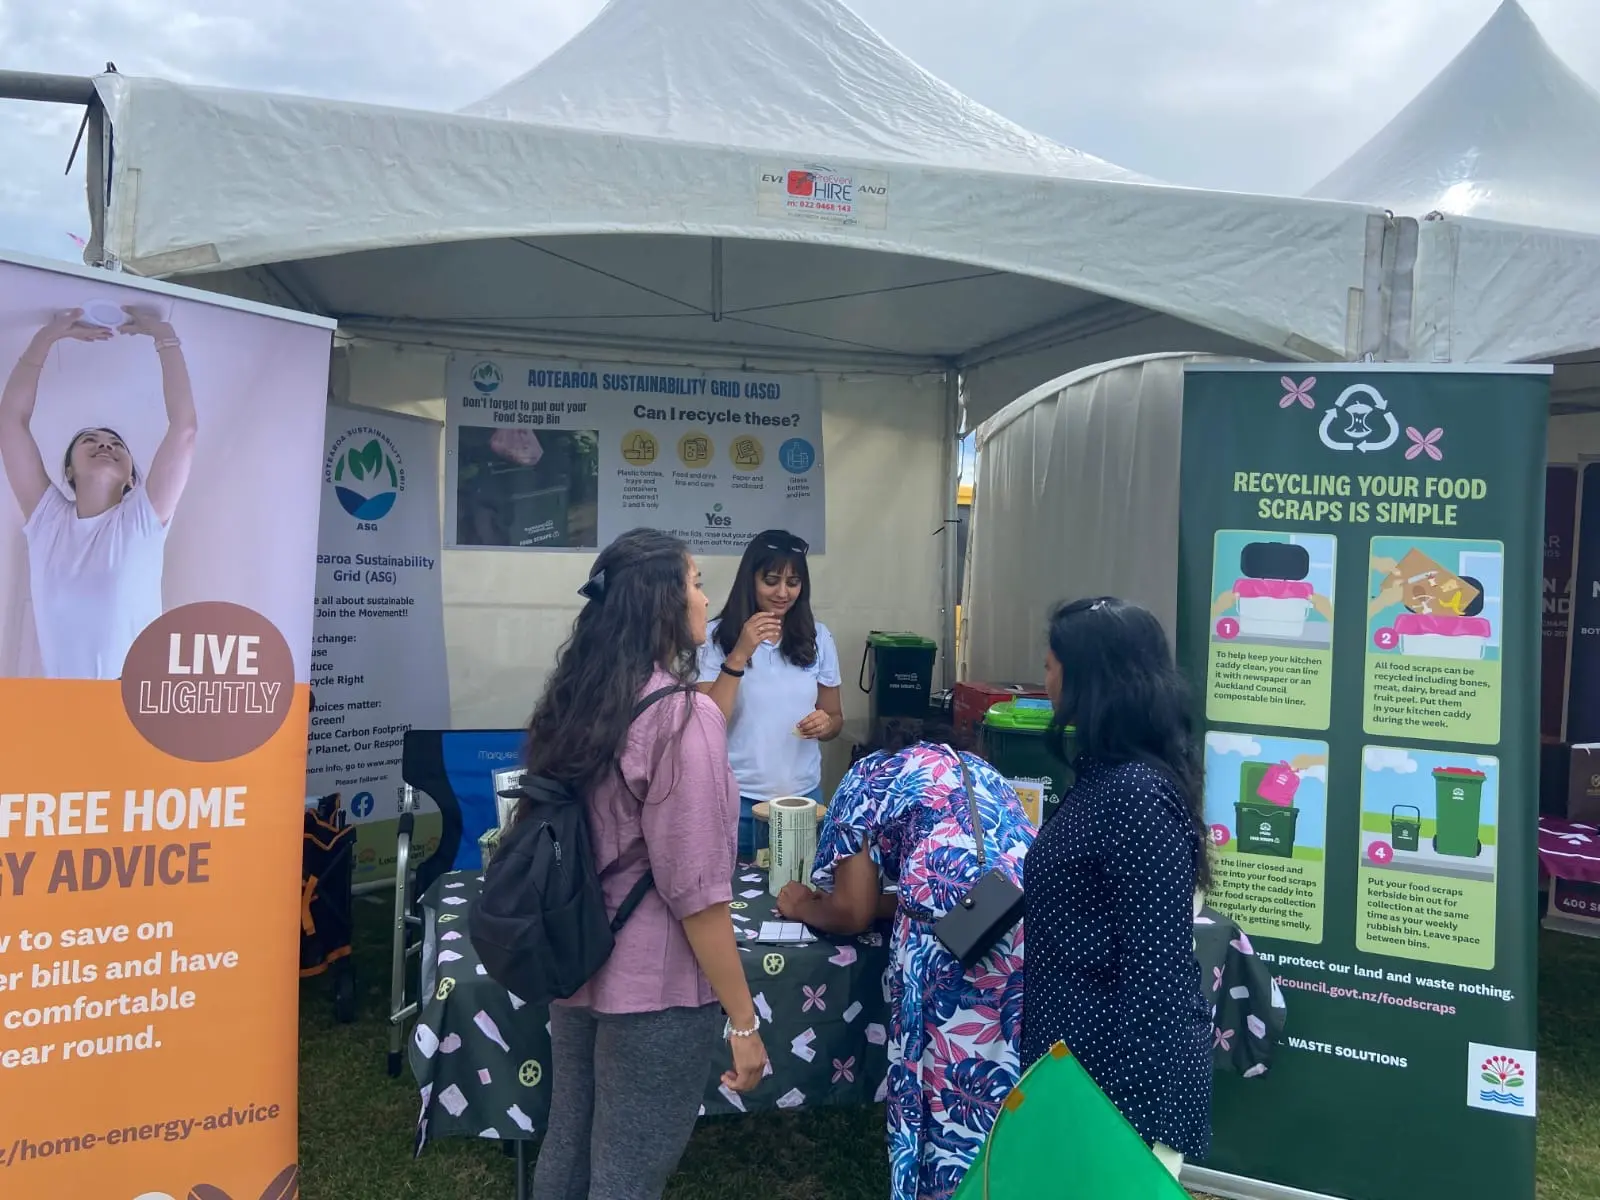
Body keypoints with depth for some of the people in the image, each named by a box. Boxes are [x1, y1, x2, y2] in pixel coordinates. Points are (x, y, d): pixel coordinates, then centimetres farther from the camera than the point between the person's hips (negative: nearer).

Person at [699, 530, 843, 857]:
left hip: (802, 795, 3)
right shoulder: (717, 636, -8)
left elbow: (836, 718, 10)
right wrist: (739, 655, -22)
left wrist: (825, 724, -13)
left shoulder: (818, 637, 2)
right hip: (736, 796, -3)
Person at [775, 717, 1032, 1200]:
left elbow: (852, 913, 14)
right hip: (1036, 916, 6)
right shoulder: (978, 768, 33)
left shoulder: (871, 776, 18)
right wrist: (896, 898, 46)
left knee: (948, 1082, 9)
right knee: (1017, 1084, 19)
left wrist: (805, 906, 33)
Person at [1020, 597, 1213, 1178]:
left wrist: (1137, 1122, -21)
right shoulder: (1107, 776, 5)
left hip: (1124, 1079, -9)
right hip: (1081, 1061, 9)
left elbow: (1156, 973, -24)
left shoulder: (1138, 795, -24)